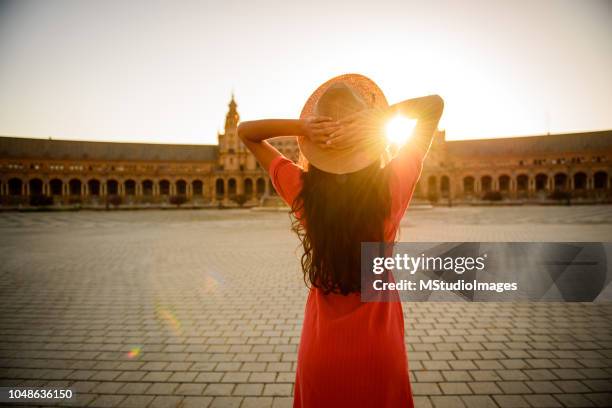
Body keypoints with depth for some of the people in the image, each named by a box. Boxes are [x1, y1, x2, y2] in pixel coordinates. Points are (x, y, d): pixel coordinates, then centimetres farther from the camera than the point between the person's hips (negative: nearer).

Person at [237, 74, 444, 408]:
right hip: (380, 348, 0)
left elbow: (245, 132, 0)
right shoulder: (392, 186, -17)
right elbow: (435, 104, -4)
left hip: (320, 349, 1)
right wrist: (379, 116, -20)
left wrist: (302, 126, -18)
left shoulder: (301, 190, -15)